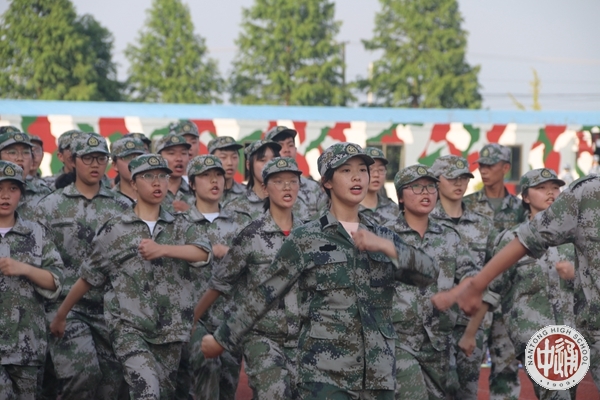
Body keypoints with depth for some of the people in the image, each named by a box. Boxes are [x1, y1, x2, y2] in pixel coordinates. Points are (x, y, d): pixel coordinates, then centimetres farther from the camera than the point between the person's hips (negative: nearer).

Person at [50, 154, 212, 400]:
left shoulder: (180, 226, 9)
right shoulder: (114, 229, 3)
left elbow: (202, 254, -11)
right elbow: (88, 278, 10)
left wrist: (162, 249, -26)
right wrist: (60, 316, 13)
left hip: (170, 330, 4)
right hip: (129, 326, -3)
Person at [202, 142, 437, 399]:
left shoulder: (383, 238, 13)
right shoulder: (305, 240, 1)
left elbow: (428, 274, 1)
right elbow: (265, 294, 5)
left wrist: (386, 247, -13)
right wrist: (222, 339, 6)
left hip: (378, 375, 4)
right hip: (323, 372, -4)